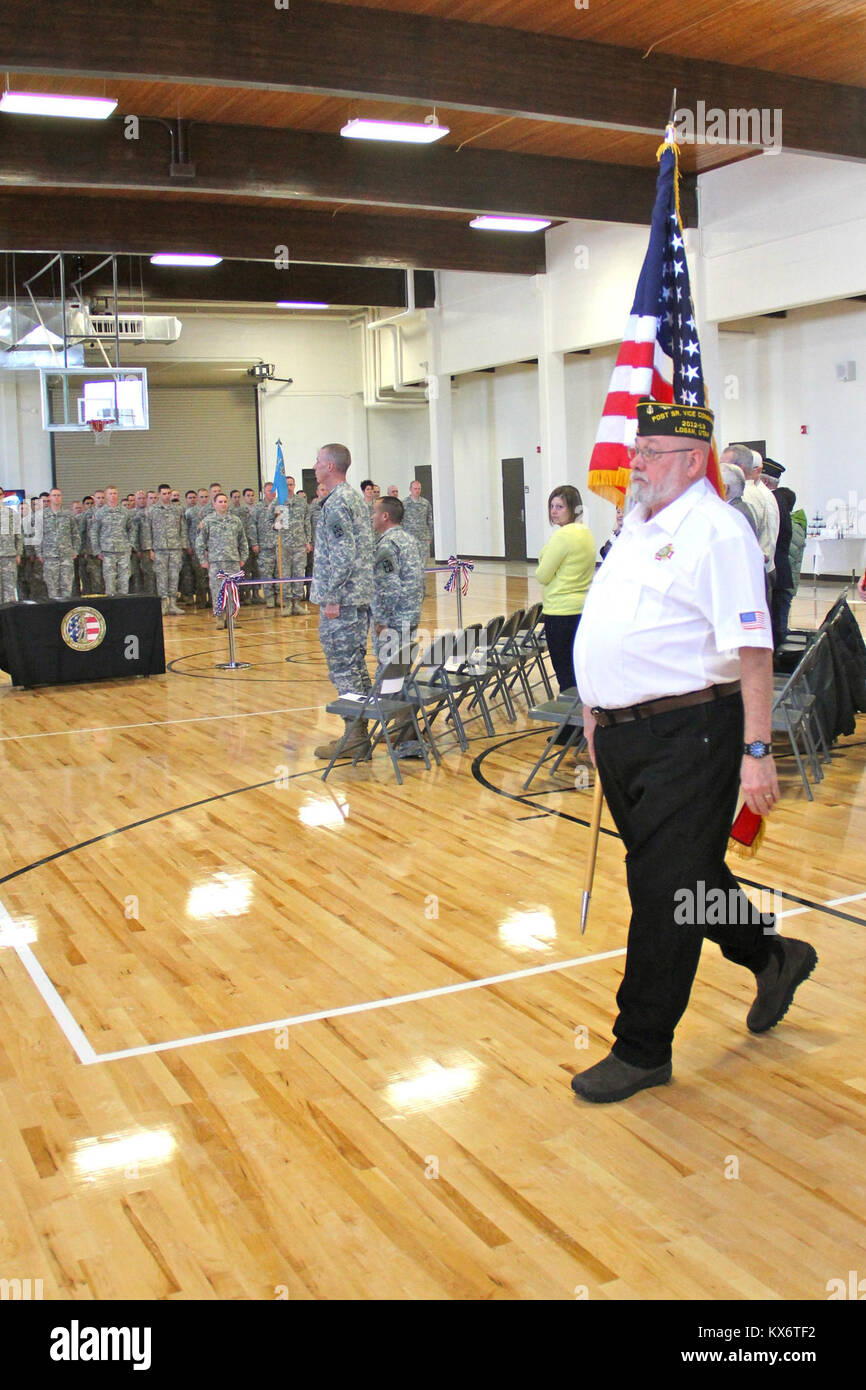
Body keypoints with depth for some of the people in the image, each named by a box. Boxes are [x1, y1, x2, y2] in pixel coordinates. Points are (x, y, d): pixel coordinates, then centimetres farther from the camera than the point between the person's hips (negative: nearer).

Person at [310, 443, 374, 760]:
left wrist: (331, 598, -18)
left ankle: (355, 736, -1)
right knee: (355, 665, 14)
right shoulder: (355, 497, 16)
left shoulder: (336, 503, -14)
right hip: (361, 596, 10)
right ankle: (359, 732, 20)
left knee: (344, 666, -5)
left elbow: (343, 557, -22)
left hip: (341, 601, -10)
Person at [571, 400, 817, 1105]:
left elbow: (753, 650, -19)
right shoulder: (636, 525, 14)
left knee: (666, 889, 0)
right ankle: (773, 958, 43)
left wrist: (757, 750, -23)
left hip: (686, 737, -9)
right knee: (681, 872, 20)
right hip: (624, 732, 9)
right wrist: (599, 712, 23)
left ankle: (643, 1049, 13)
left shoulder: (718, 530, -13)